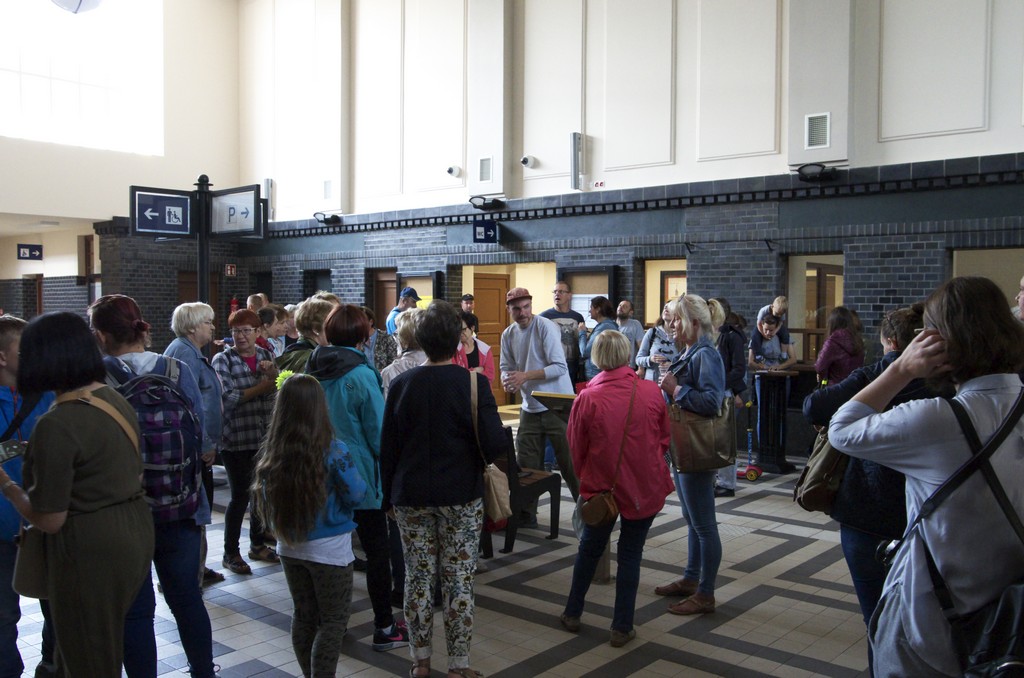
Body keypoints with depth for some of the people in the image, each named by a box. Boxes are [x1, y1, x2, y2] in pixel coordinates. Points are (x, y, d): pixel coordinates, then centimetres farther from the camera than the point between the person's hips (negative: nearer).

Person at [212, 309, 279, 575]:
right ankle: (231, 553, 15)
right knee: (241, 495, -1)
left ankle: (258, 544, 31)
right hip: (236, 439, -5)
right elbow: (229, 398, -15)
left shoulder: (266, 356, 9)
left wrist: (272, 373, -14)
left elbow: (277, 393, 5)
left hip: (264, 436, 5)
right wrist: (262, 386, -12)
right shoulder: (222, 360, -5)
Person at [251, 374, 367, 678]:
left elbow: (263, 498, 2)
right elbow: (356, 494, -14)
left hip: (289, 547, 5)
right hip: (328, 549, -5)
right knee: (333, 621, 8)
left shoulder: (271, 451, -9)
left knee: (304, 616, 19)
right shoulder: (332, 450, -20)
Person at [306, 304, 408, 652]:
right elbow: (379, 435, -14)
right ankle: (384, 628, 14)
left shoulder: (313, 371, 0)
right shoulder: (361, 376, -18)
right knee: (377, 551, 6)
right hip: (360, 477, -6)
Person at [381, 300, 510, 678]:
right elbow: (494, 446, -16)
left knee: (418, 577, 12)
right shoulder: (473, 384, -11)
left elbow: (387, 448, 3)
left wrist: (389, 496, 13)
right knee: (459, 581, 7)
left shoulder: (401, 384, -1)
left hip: (411, 495, 2)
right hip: (461, 496, -2)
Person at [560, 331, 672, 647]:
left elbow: (576, 451, -3)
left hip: (601, 487, 0)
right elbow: (665, 439, 5)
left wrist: (585, 478, 15)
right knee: (630, 555, 12)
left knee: (589, 549, 20)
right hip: (645, 487, 1)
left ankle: (572, 614, 32)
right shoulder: (651, 392, -9)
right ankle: (622, 628, 18)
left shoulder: (587, 399, -14)